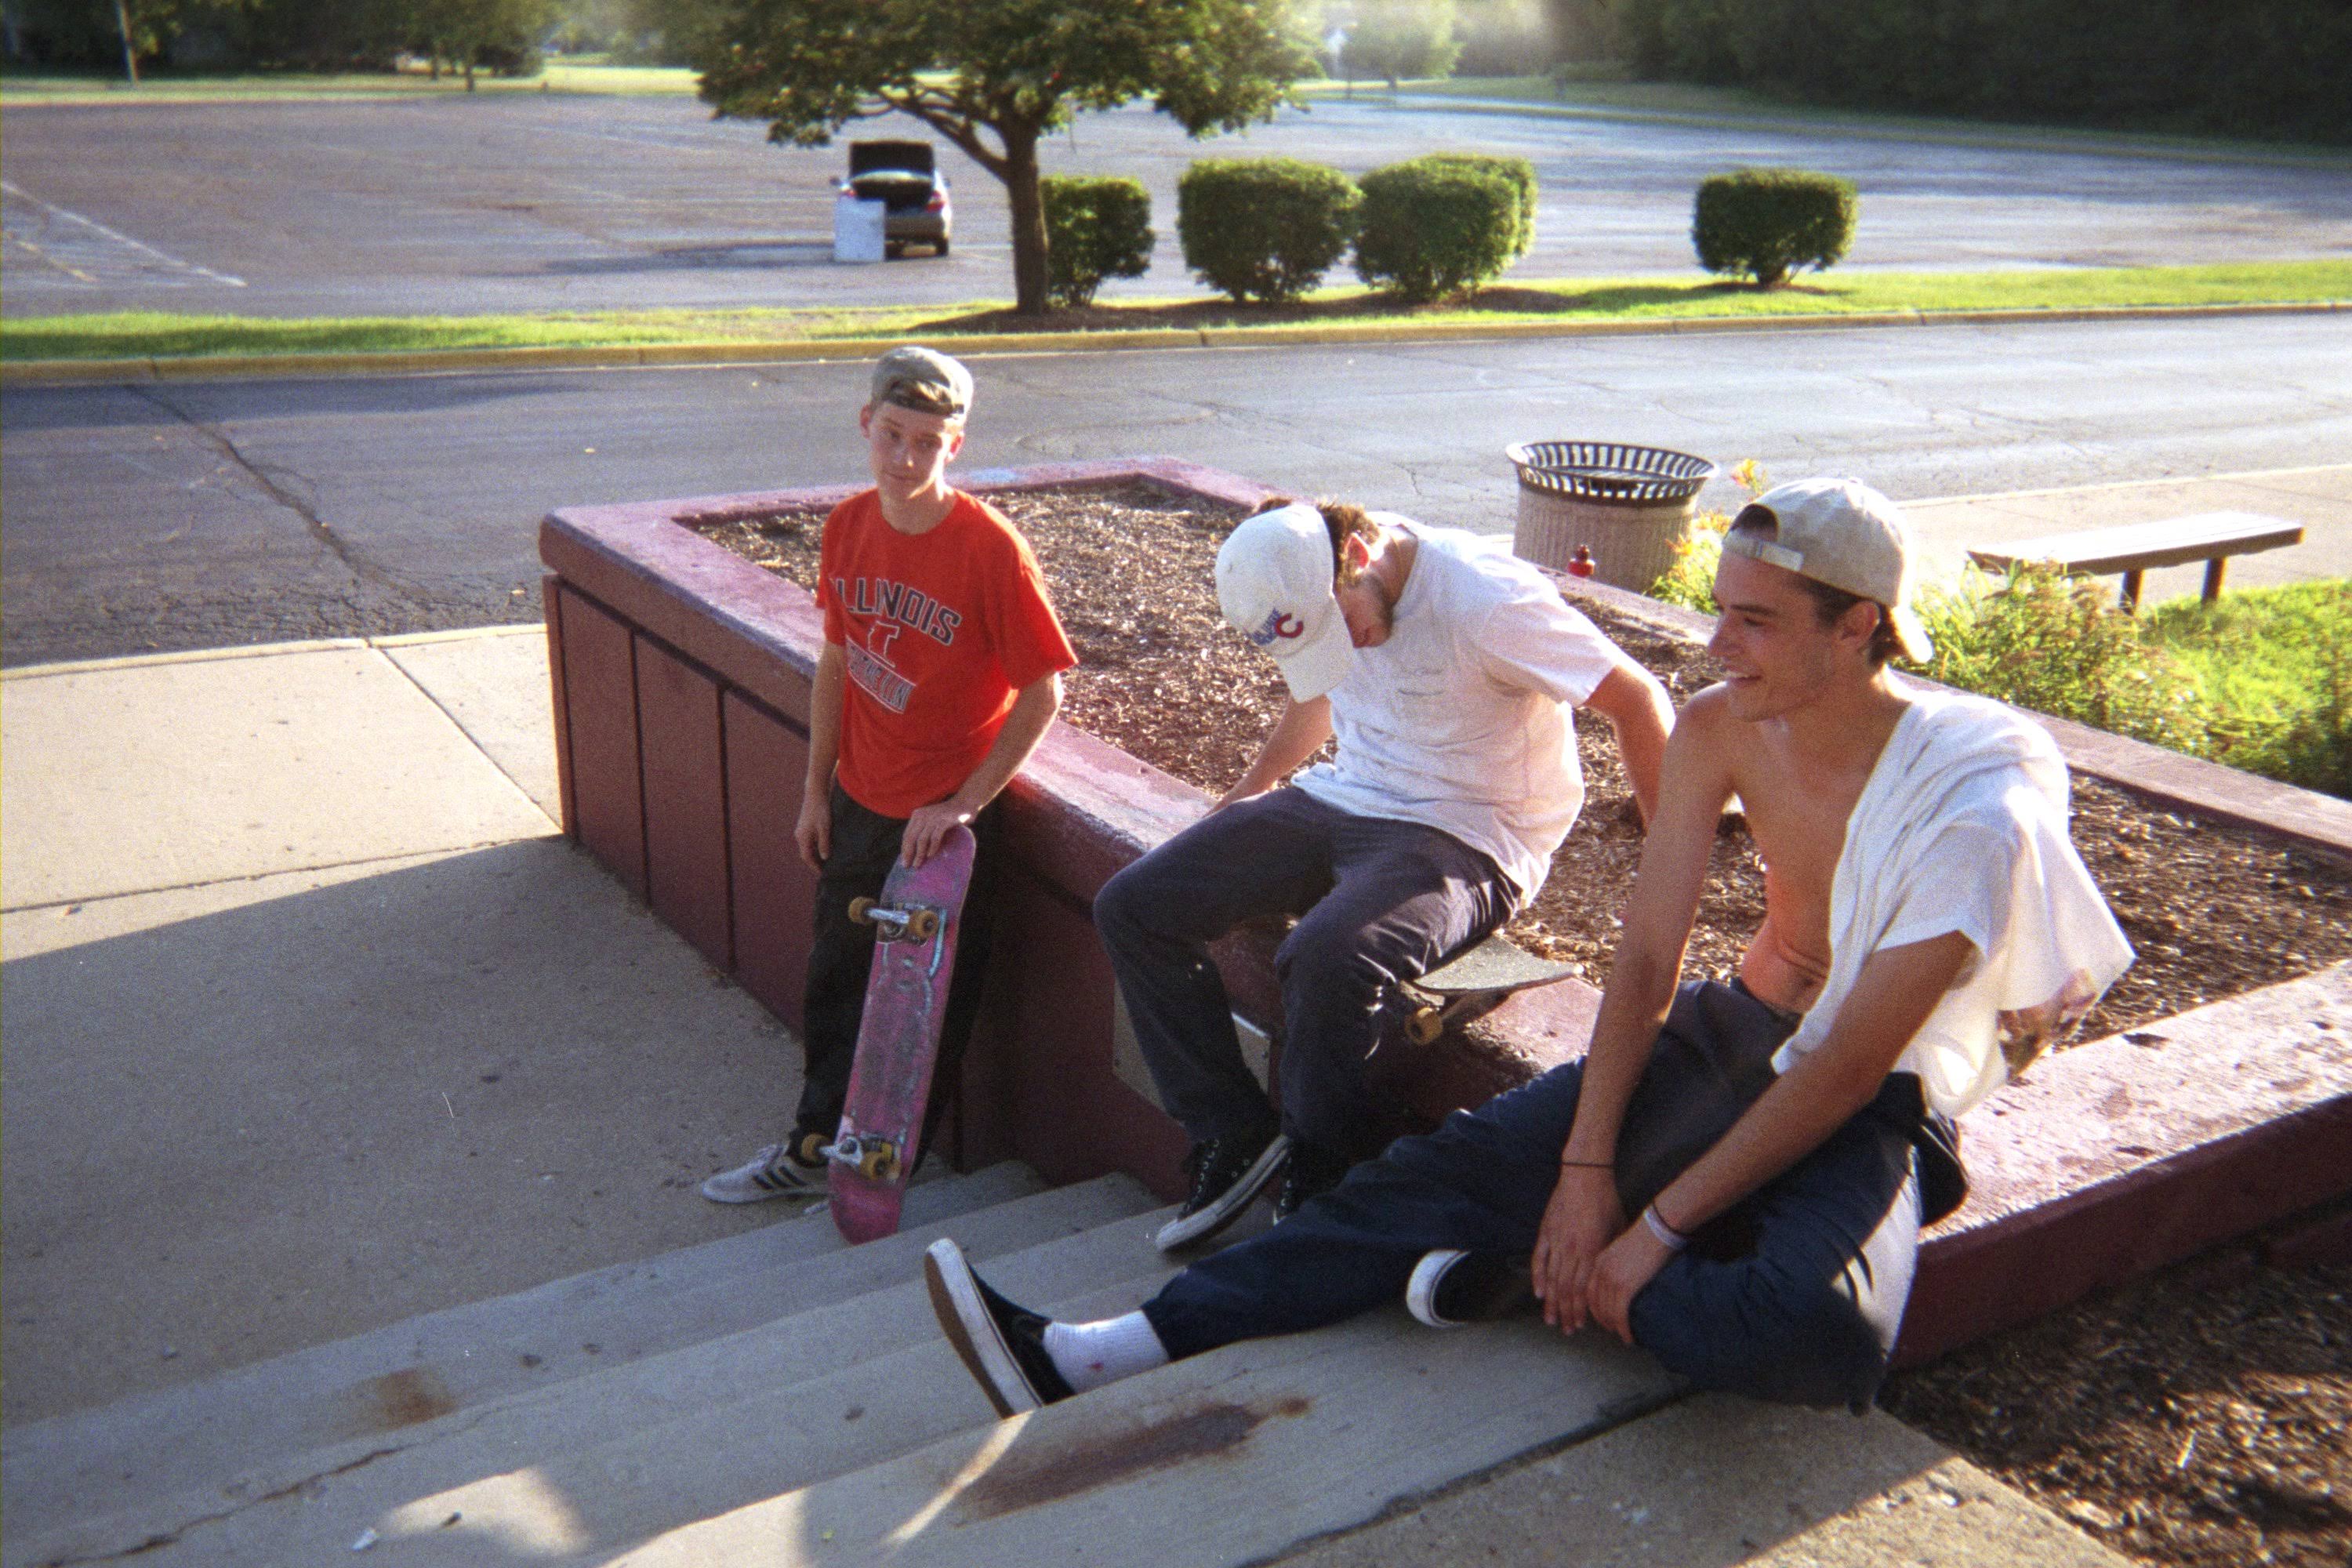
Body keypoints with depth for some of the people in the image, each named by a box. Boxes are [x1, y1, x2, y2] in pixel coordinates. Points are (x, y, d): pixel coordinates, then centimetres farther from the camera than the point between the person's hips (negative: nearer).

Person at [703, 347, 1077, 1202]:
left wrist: (963, 804, -18)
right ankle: (816, 1146, 40)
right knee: (835, 977, 20)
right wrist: (816, 788, 9)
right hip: (858, 801, 6)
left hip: (945, 817, -6)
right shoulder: (849, 526, -1)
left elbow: (1043, 692, -17)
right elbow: (837, 661, 9)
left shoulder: (989, 547, -20)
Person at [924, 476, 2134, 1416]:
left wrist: (1656, 1231, -21)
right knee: (1458, 1166, -13)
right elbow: (1645, 958, -4)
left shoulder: (1974, 810, -25)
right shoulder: (1721, 729, -7)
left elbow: (1849, 1068, -22)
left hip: (1877, 1108, -5)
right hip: (1732, 1034, 5)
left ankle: (1538, 1281, -9)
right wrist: (1587, 1168, -13)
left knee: (1818, 1335, -37)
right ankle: (1096, 1356, -16)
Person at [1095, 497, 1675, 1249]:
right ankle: (1233, 1136, 2)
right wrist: (1243, 797, 23)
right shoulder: (1316, 597, -1)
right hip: (1343, 799, 8)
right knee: (1131, 906, -6)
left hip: (1467, 839, -7)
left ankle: (1318, 1194, -12)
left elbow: (1637, 699, -16)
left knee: (1325, 955, -37)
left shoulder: (1483, 599, -22)